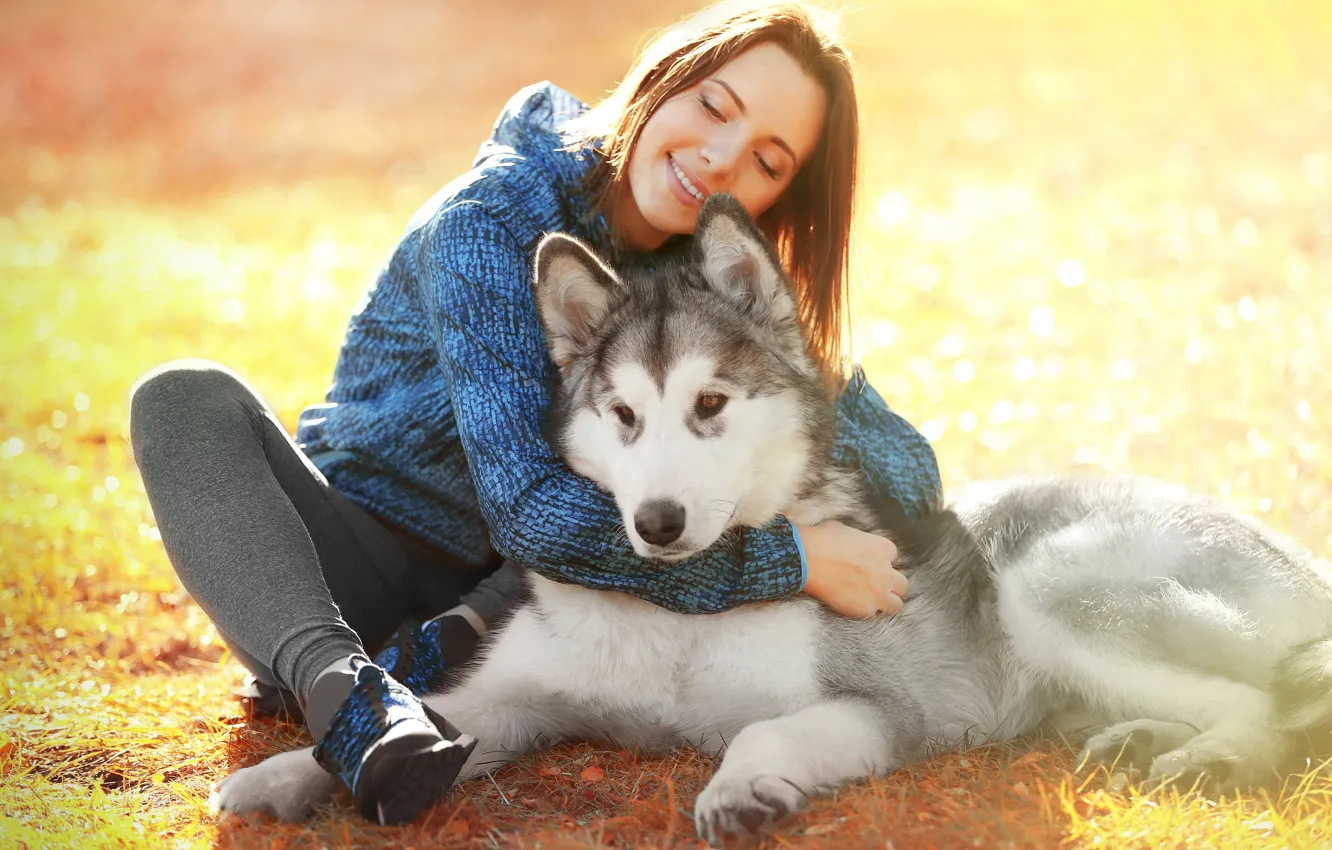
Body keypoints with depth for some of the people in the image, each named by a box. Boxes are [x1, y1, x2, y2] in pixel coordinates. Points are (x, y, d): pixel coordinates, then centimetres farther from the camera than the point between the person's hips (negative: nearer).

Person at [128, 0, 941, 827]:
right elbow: (532, 512, -32)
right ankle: (343, 687, -47)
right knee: (188, 400, -28)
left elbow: (913, 478, -7)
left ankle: (468, 638, -20)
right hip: (366, 567, -4)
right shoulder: (489, 223, -23)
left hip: (515, 594, 4)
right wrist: (794, 559, -31)